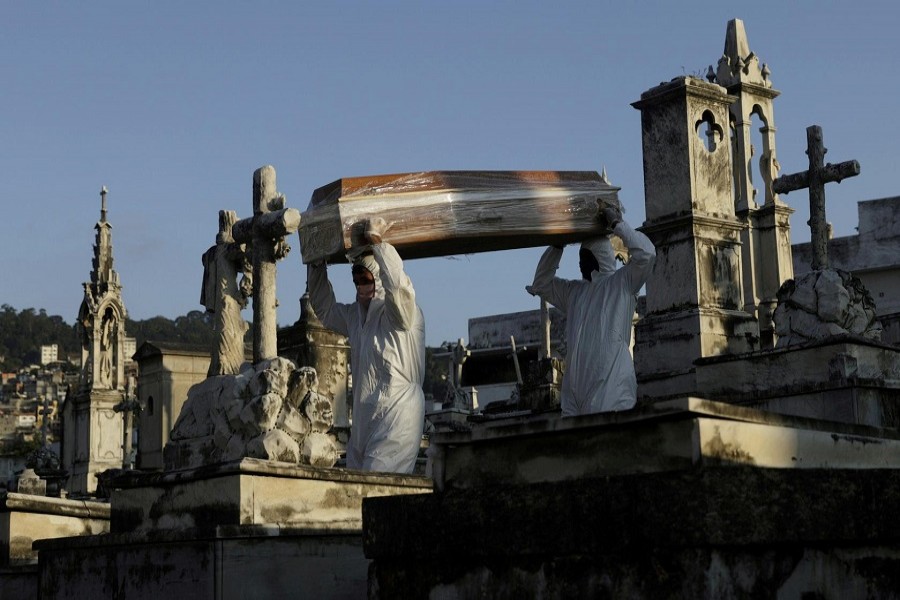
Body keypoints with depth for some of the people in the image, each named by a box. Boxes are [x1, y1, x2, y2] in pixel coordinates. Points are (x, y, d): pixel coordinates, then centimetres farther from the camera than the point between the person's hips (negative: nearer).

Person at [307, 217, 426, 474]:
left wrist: (377, 243, -20)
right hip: (363, 419, 9)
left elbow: (397, 285, -27)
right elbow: (324, 309, 32)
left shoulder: (400, 313, -6)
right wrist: (316, 266, 23)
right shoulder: (355, 315, 17)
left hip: (397, 414, -9)